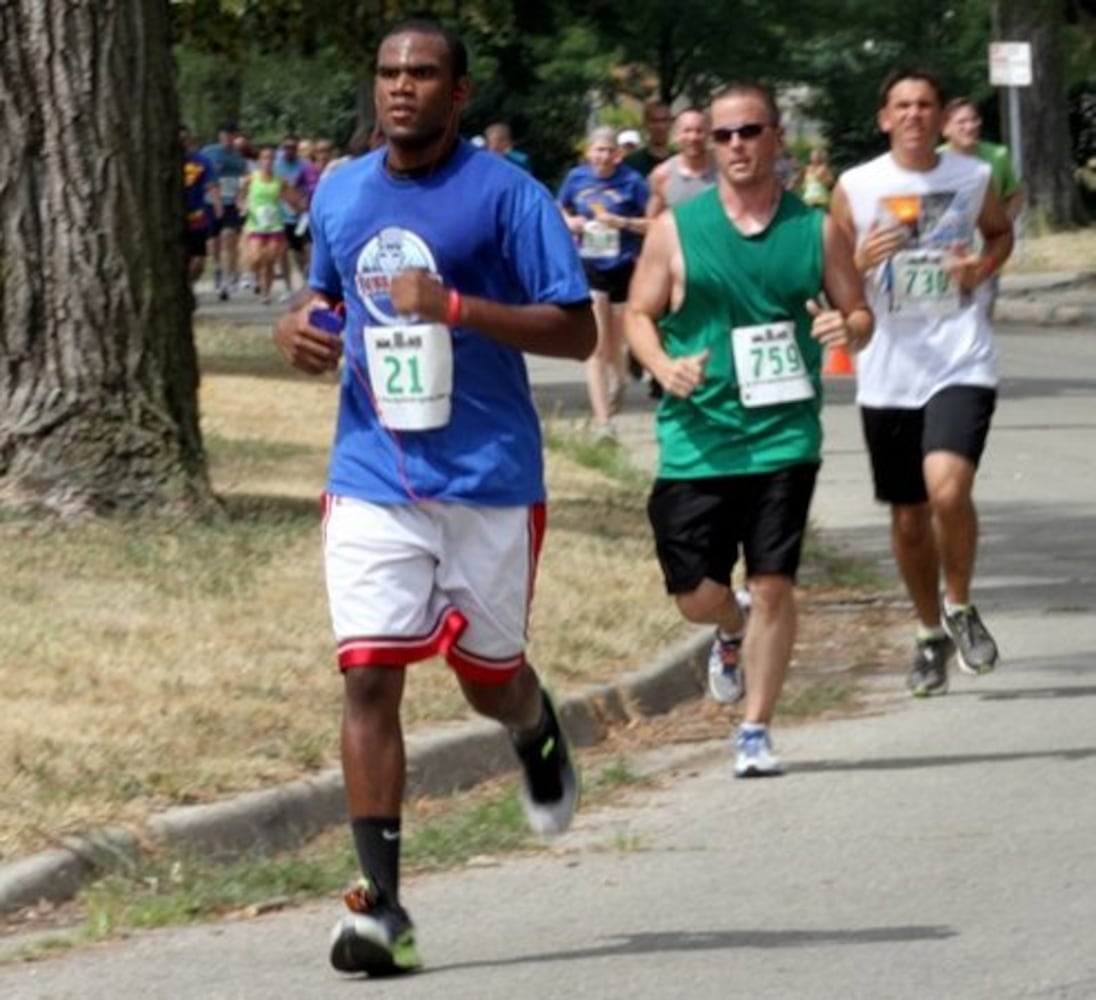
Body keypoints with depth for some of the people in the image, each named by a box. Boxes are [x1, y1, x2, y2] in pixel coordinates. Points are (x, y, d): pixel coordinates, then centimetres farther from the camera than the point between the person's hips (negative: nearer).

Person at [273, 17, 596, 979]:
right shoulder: (340, 194, 8)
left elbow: (577, 330, -11)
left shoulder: (504, 194, -8)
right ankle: (381, 905, -10)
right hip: (373, 476, 3)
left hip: (489, 478, -3)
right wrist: (300, 324, 2)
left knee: (488, 675, 11)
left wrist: (454, 307, -24)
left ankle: (538, 730, 50)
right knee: (368, 677, -10)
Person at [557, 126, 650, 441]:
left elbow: (653, 224, -4)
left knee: (614, 345, 15)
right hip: (589, 269, 0)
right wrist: (570, 223, -4)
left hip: (623, 269, 0)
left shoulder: (630, 181, -6)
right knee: (597, 347, -10)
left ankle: (618, 379, 52)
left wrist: (622, 222, -19)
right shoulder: (576, 178, 1)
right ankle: (602, 420, -11)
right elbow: (560, 211, 18)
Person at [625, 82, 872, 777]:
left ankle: (756, 732, 7)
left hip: (784, 437, 0)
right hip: (696, 439, 0)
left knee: (773, 584, -6)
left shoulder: (817, 230, 4)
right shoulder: (676, 230, 2)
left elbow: (859, 313, 11)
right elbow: (639, 315, 7)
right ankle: (734, 635, 39)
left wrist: (849, 329, -13)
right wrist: (663, 366, -13)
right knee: (695, 595, 2)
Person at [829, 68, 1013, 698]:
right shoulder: (855, 188, 0)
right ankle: (931, 634, 30)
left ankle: (961, 607, 1)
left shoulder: (972, 178, 2)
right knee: (908, 516, 10)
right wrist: (863, 260, -17)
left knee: (948, 488, -23)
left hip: (962, 363, -1)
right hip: (889, 373, 1)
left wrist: (983, 267, -1)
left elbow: (1002, 232, 21)